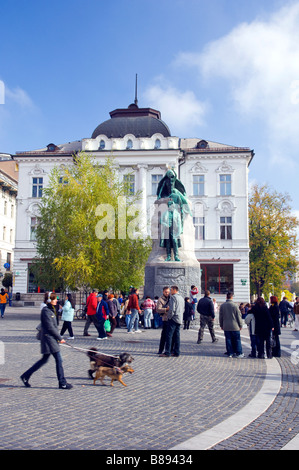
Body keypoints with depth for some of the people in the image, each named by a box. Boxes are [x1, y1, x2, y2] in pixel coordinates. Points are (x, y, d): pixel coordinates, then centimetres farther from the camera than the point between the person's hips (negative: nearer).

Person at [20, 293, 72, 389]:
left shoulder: (50, 310, 13)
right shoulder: (46, 311, -17)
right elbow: (50, 327, -18)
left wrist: (58, 337, 15)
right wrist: (60, 338, -12)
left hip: (51, 338, 10)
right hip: (49, 338, -10)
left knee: (44, 360, 16)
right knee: (59, 360, -4)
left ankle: (25, 376, 25)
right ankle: (62, 383, 5)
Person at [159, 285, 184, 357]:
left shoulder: (173, 297, -10)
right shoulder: (181, 298, 18)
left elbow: (172, 309, -18)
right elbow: (183, 309, 21)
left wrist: (169, 317, -9)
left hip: (173, 319, -8)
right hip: (179, 319, 8)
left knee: (169, 335, -7)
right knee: (176, 336, 9)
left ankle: (167, 353, -9)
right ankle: (176, 352, 9)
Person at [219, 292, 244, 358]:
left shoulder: (222, 306, 1)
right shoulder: (235, 305, -10)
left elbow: (220, 316, 7)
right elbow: (238, 316, -5)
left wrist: (221, 325, 17)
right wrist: (240, 325, 5)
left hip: (226, 326, 3)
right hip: (235, 326, -3)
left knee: (228, 339, 8)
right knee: (237, 340, 6)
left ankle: (230, 353, 11)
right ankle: (239, 353, 9)